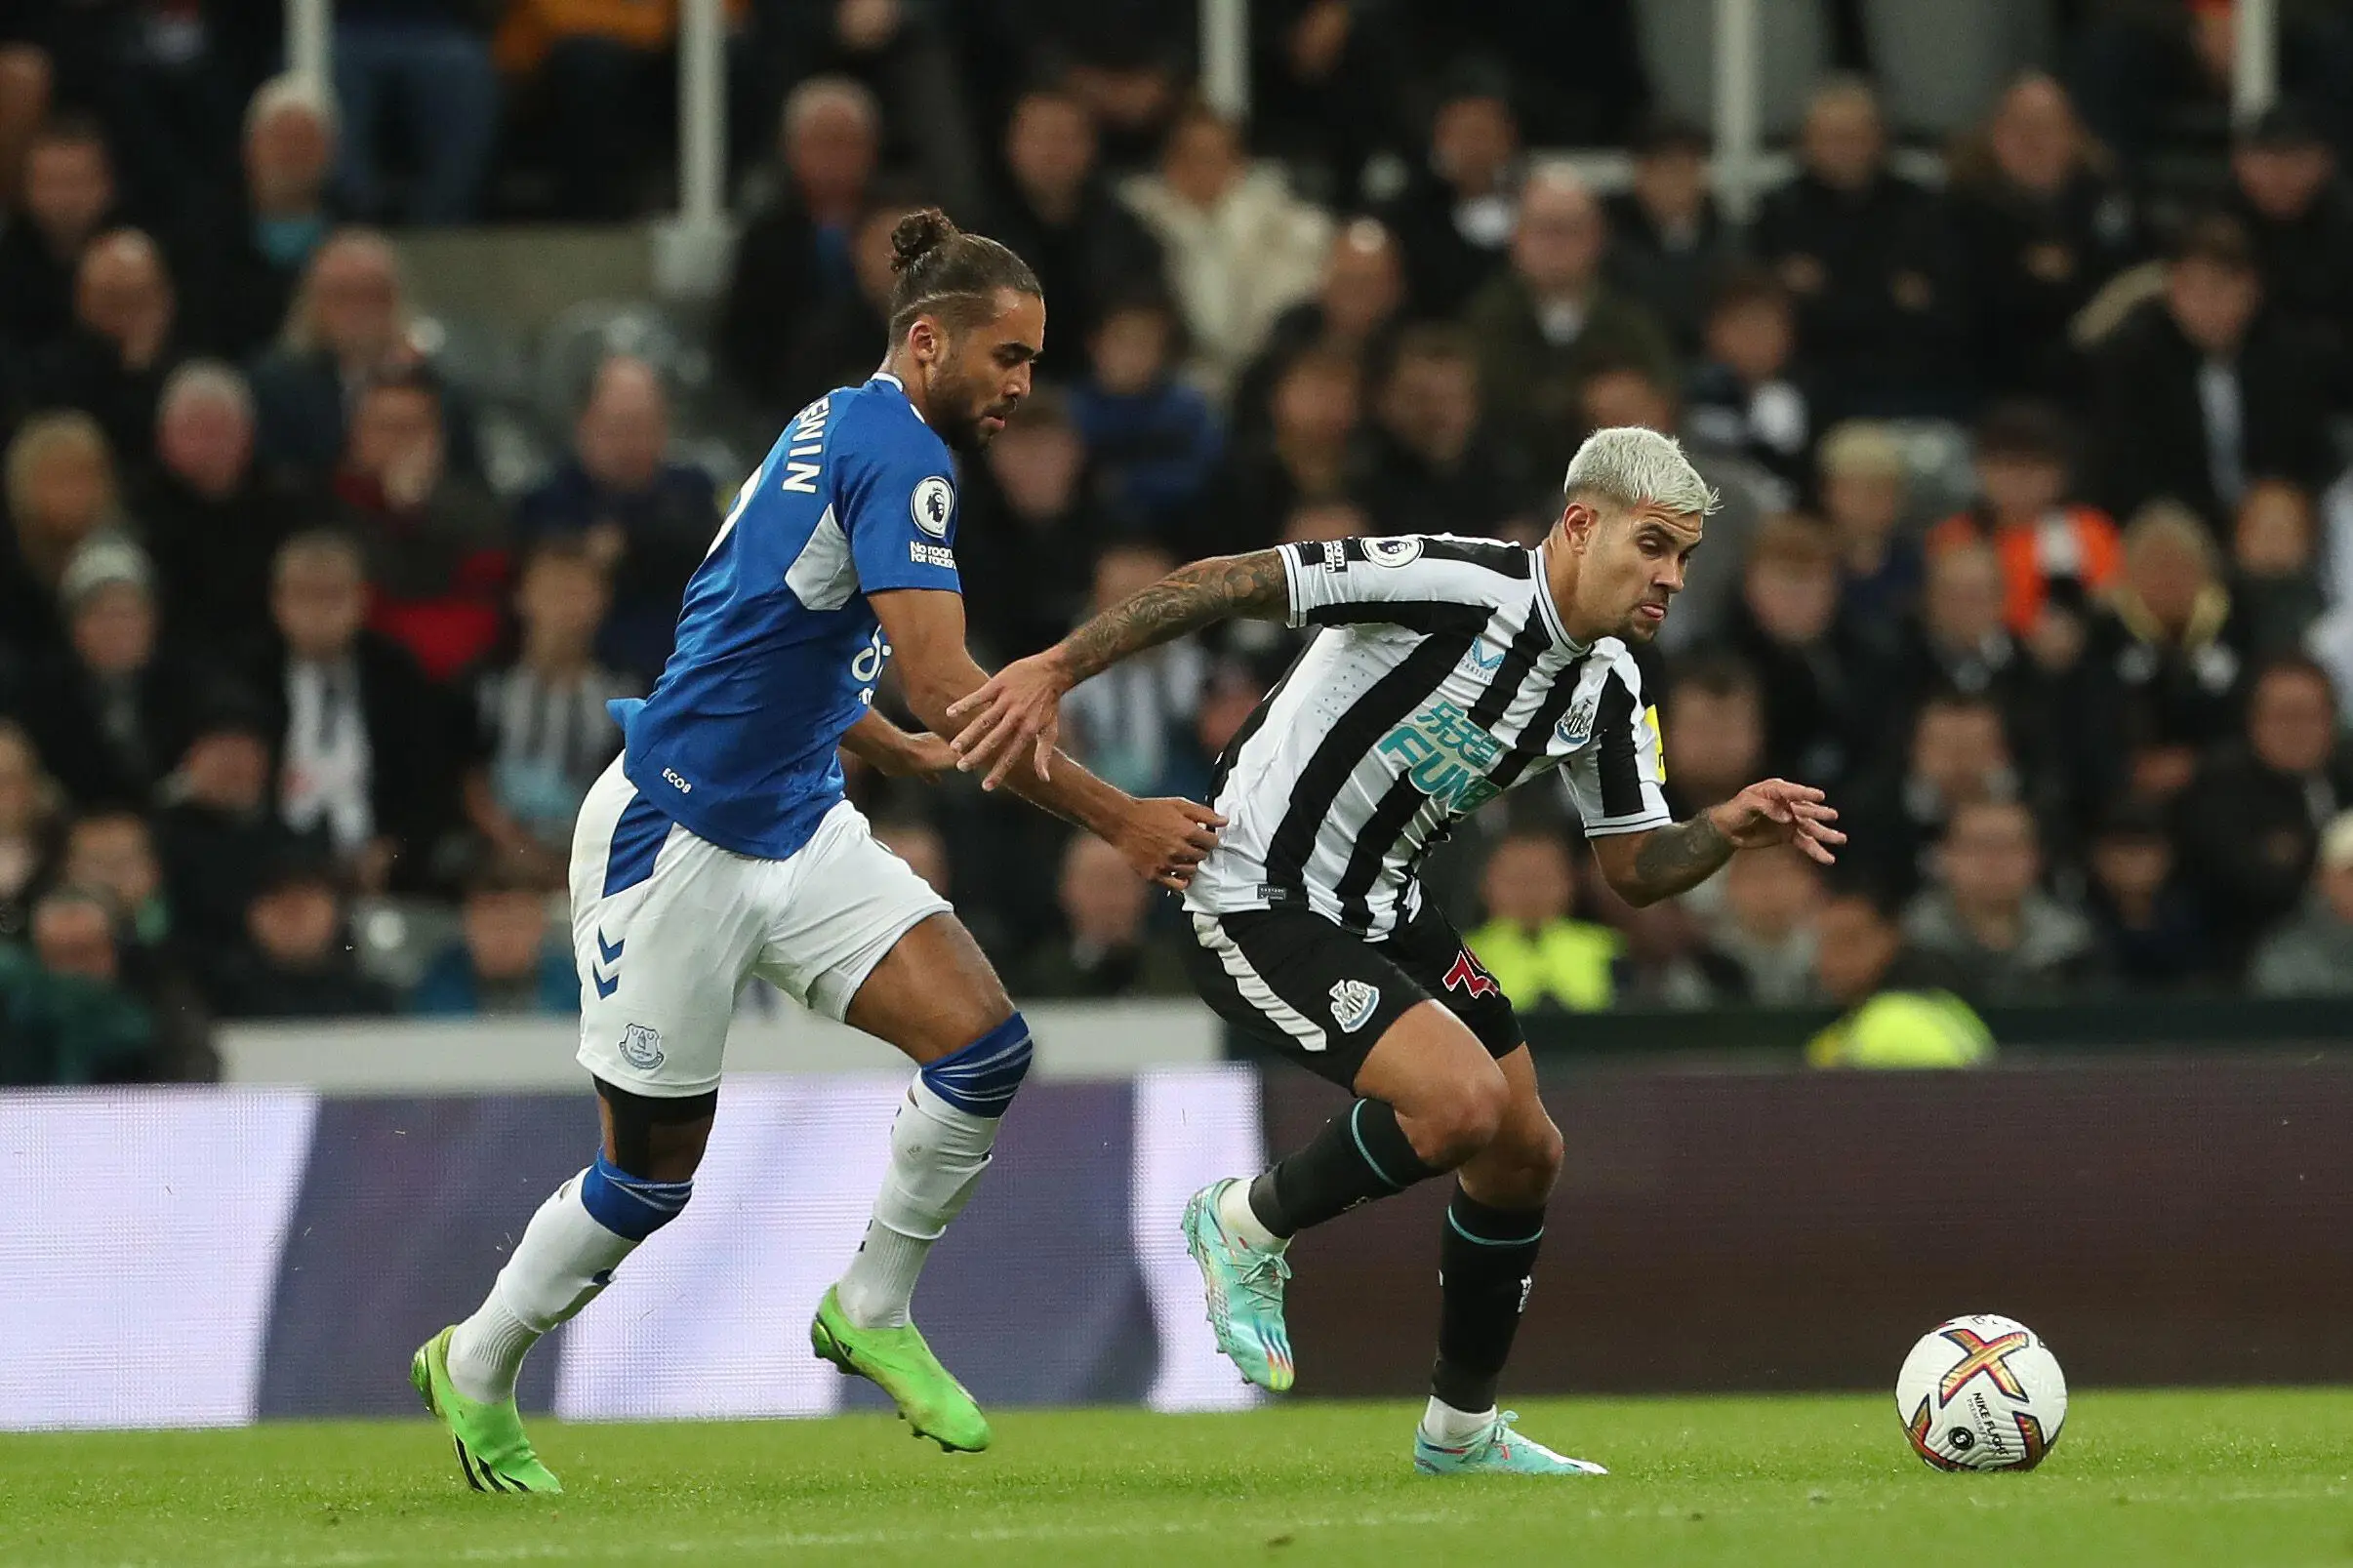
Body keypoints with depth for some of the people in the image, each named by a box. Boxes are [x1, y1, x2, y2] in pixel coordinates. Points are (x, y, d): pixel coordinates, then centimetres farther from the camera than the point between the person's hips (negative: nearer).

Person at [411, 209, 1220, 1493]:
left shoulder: (844, 430, 11)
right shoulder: (898, 450, -19)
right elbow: (943, 685, -27)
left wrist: (904, 754, 29)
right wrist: (1117, 822, -25)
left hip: (797, 825, 9)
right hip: (676, 839, -9)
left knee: (984, 1044, -10)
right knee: (654, 1170, 4)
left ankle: (871, 1312, 6)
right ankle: (475, 1367, 27)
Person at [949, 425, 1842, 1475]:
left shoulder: (1605, 688, 2)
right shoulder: (1456, 583, -24)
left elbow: (1634, 870, 8)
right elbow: (1225, 584, -26)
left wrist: (1728, 830, -14)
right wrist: (1055, 670, -31)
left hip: (1379, 909, 9)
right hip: (1255, 904, -9)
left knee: (1525, 1153, 8)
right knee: (1464, 1101, -25)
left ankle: (1462, 1431, 27)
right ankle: (1250, 1228, 1)